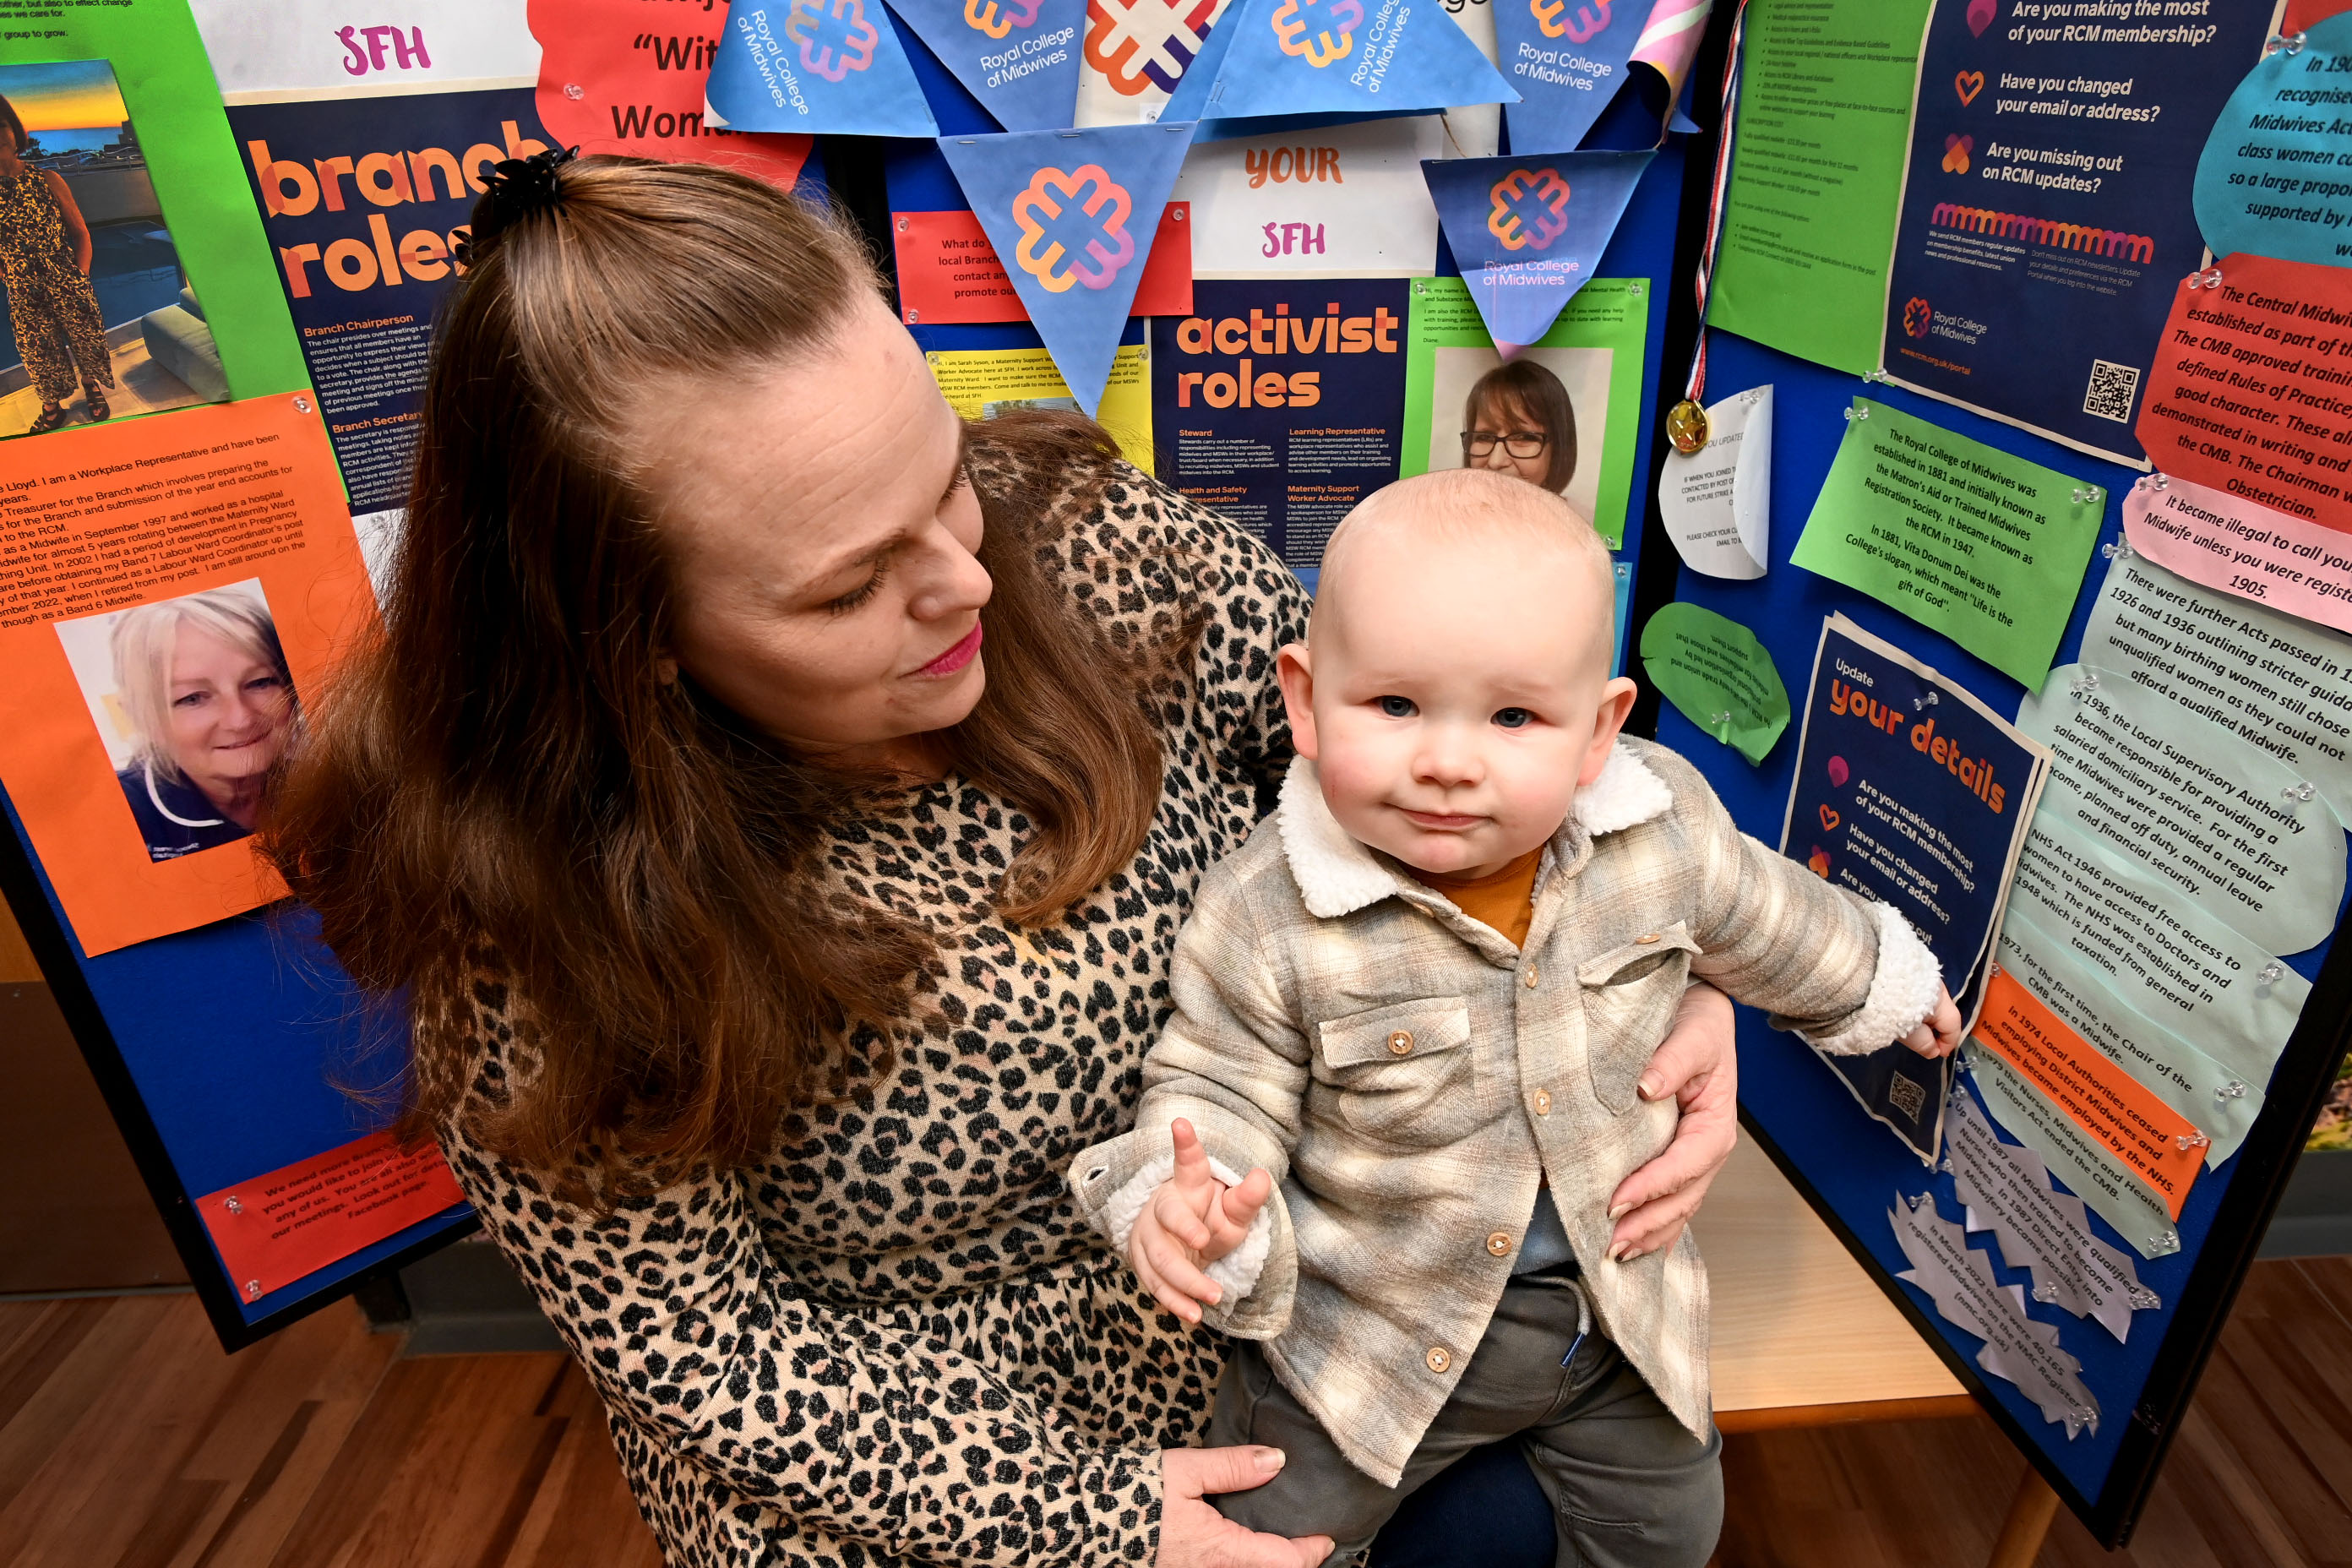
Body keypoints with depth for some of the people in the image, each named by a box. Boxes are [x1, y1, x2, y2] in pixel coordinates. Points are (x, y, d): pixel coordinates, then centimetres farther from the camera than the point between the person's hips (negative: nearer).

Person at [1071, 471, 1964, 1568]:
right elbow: (1219, 1088, -16)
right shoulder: (1265, 916, -28)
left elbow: (1769, 923, 4)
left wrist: (1884, 984, 22)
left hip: (1623, 1304, 4)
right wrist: (1178, 1199, -37)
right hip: (1367, 1332, -3)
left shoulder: (1666, 832, -17)